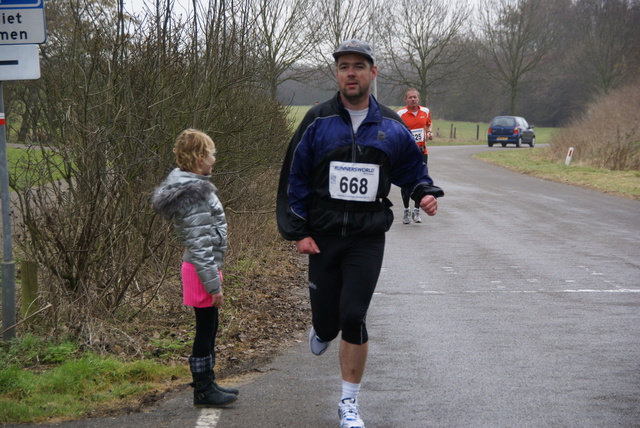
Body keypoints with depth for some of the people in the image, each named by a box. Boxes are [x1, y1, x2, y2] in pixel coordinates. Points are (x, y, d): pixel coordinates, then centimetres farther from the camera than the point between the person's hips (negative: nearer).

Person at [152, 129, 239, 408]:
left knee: (209, 328, 18)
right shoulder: (194, 194, -22)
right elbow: (199, 243, -23)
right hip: (202, 270, -10)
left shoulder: (188, 184, 10)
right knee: (205, 330, 0)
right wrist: (213, 284, -21)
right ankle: (203, 391, 10)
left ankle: (206, 384, 28)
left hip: (202, 266, 10)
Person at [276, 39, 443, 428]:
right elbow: (294, 178, 3)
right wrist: (298, 232, -3)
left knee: (353, 317, -8)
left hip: (368, 238, 0)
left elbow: (413, 168, 18)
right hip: (323, 236, 0)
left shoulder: (392, 126, 3)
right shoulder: (318, 121, -1)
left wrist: (426, 192, -4)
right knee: (327, 320, 4)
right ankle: (323, 328, 46)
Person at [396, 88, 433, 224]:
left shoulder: (425, 112, 6)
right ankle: (406, 211, 16)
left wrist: (429, 133, 3)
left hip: (422, 152, 3)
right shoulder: (400, 114, -5)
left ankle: (416, 211, 13)